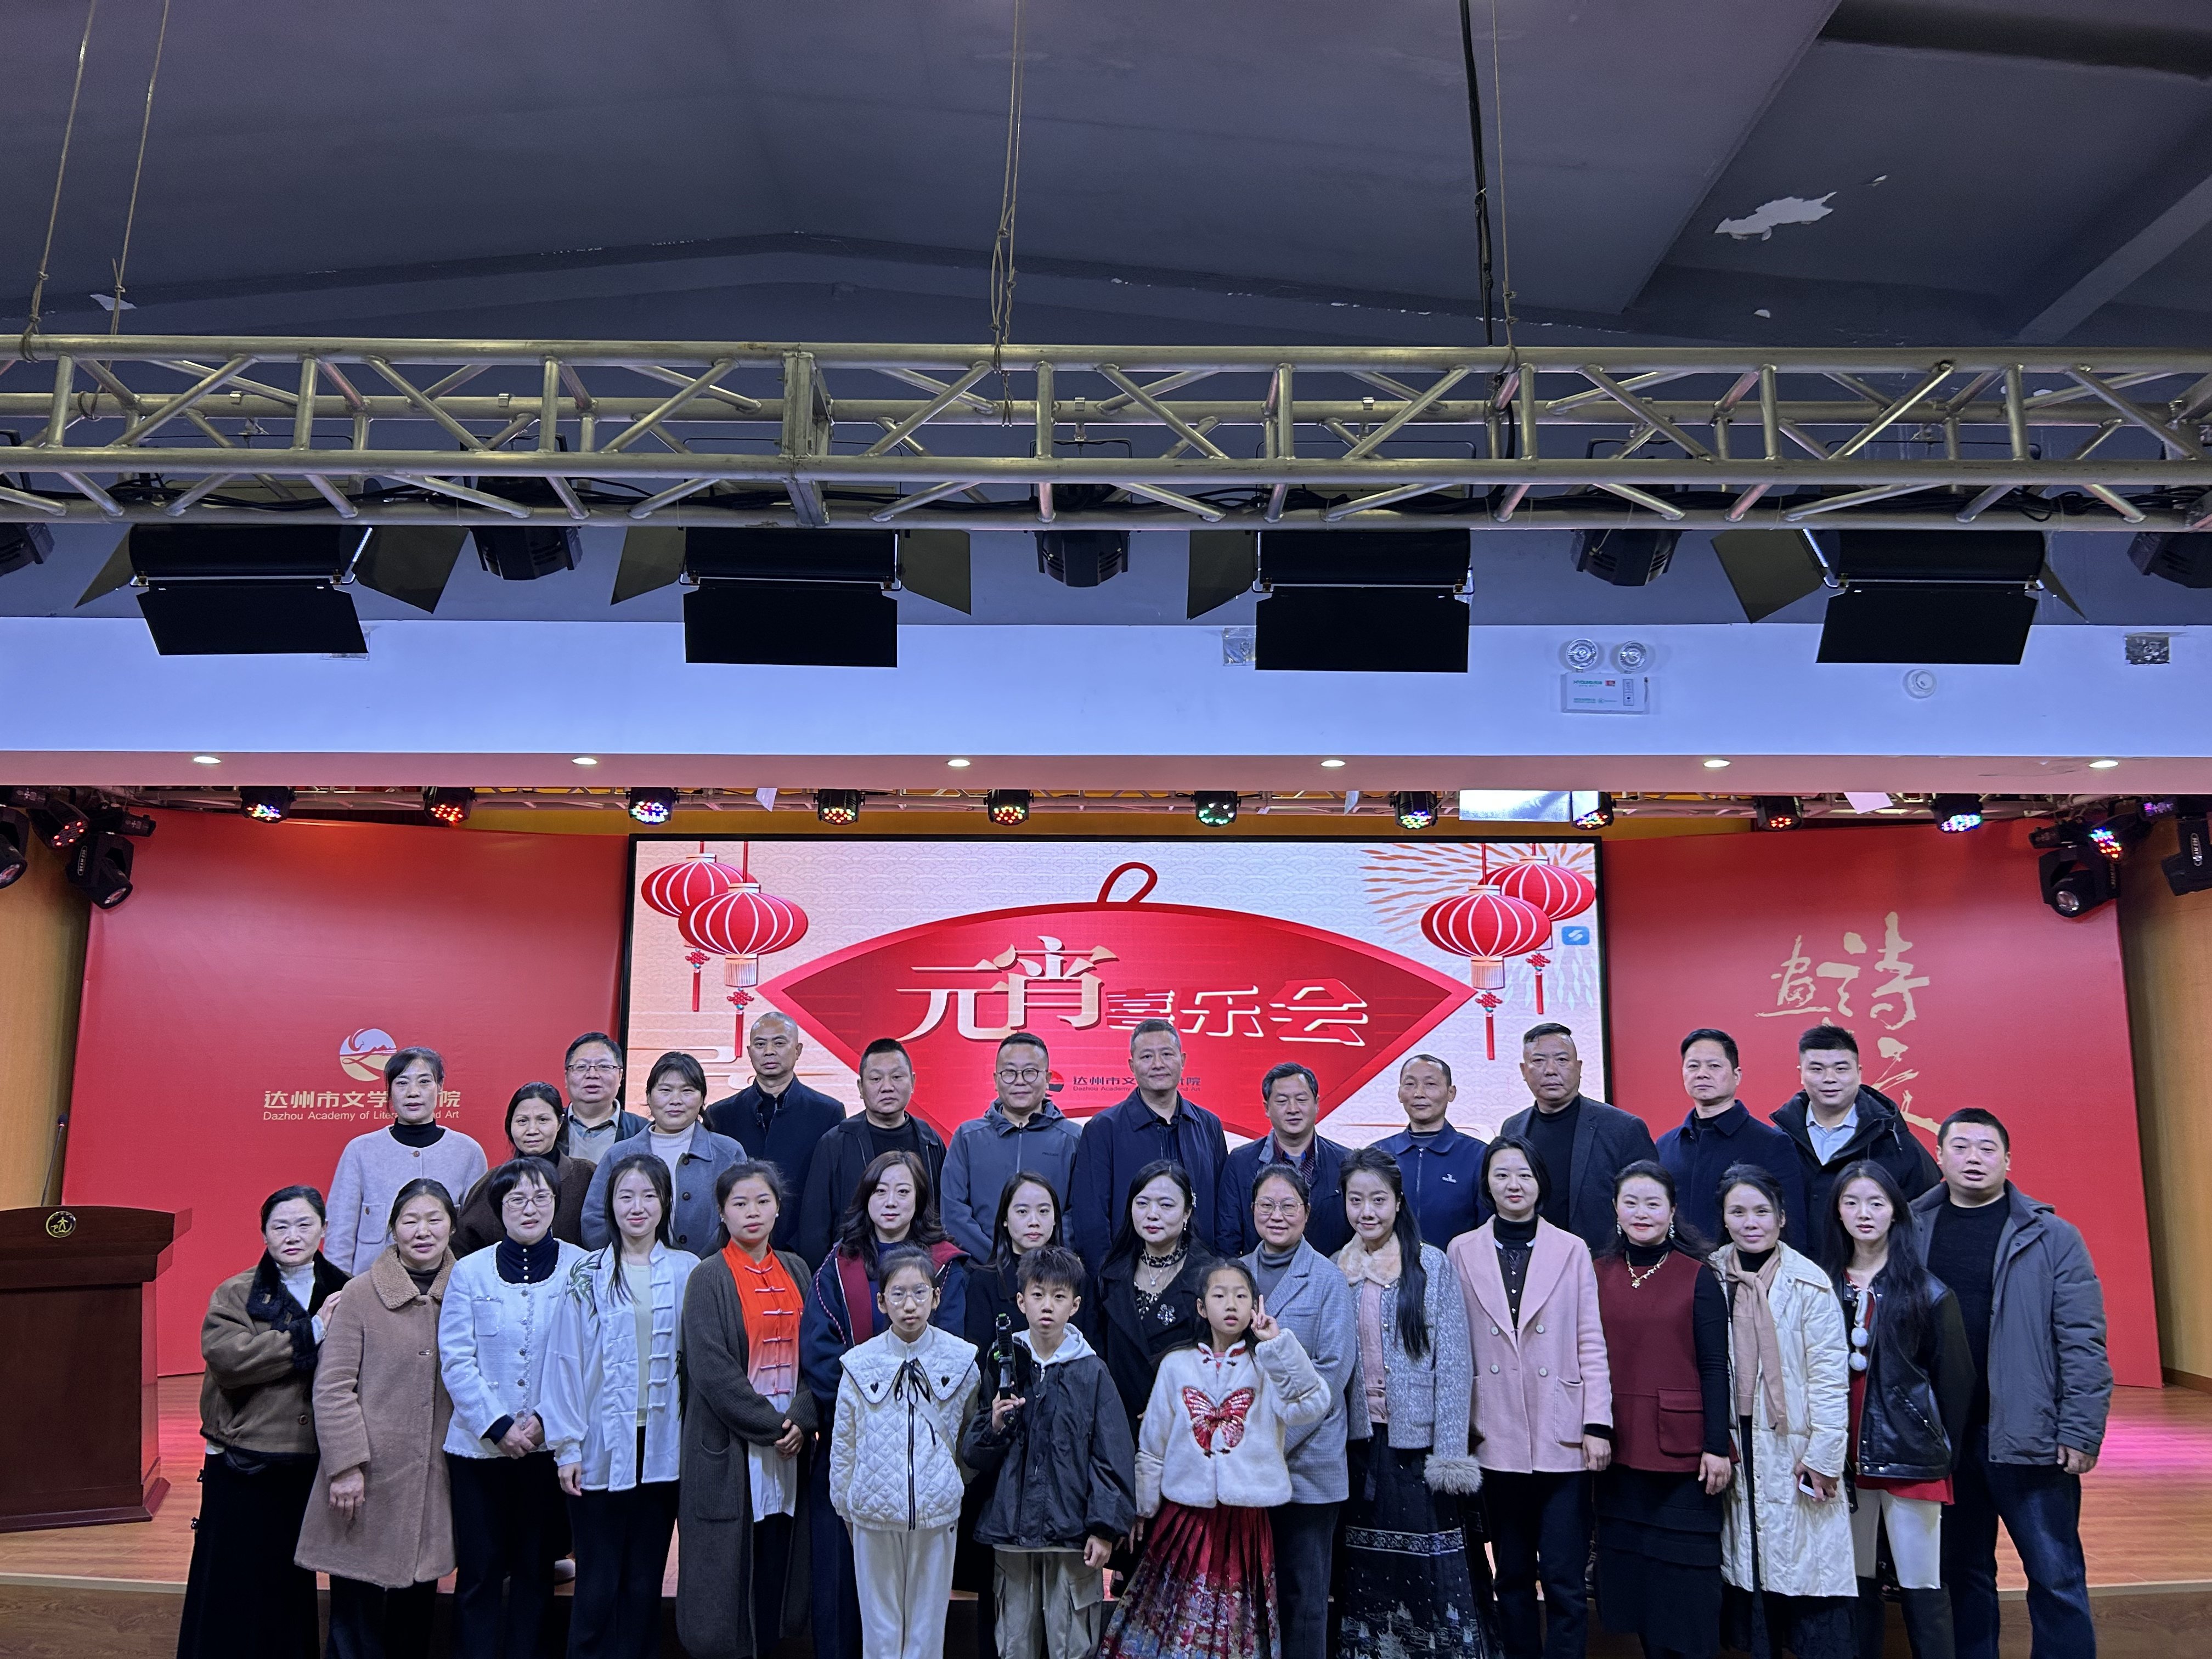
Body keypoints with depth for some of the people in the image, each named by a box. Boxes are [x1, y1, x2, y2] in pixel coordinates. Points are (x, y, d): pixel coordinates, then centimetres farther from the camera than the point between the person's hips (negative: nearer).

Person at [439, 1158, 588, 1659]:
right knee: (479, 1571, 5)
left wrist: (546, 1419, -13)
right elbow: (455, 1360, -2)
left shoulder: (580, 1268, -2)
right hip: (479, 1444, 1)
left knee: (535, 1569, 9)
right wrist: (497, 1426, -11)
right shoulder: (470, 1271, 3)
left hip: (549, 1444, 0)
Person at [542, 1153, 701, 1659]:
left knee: (644, 1583, 9)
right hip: (602, 1447, -1)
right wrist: (566, 1447, -5)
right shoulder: (586, 1276, 0)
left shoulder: (687, 1273, 2)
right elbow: (565, 1363, -1)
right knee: (596, 1584, 4)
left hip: (663, 1447, 1)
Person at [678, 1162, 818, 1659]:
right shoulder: (710, 1278, -6)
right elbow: (712, 1369, -13)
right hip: (729, 1446, -4)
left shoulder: (794, 1271, 9)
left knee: (777, 1558, 7)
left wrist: (801, 1420, -9)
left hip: (790, 1439, 4)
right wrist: (769, 1426, -13)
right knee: (729, 1560, 1)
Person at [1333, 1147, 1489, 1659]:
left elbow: (1454, 1365, -6)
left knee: (1428, 1572, -1)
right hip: (1355, 1445, 3)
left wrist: (1449, 1455, -11)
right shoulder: (1334, 1271, 6)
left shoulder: (1432, 1266, -4)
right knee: (1362, 1573, 10)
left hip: (1415, 1444, -3)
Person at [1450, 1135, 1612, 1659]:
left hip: (1562, 1438, -1)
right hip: (1497, 1439, 1)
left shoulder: (1572, 1251, 3)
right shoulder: (1463, 1252, 4)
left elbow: (1591, 1345, 2)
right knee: (1513, 1575, 11)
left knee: (1566, 1577, -2)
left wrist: (1597, 1424, -3)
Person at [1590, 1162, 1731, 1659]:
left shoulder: (1698, 1277, -3)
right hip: (1620, 1450, 4)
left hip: (1682, 1448, -4)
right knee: (1630, 1565, 10)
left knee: (1686, 1571, 2)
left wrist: (1718, 1446, -9)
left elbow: (1715, 1367, -5)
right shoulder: (1599, 1274, 6)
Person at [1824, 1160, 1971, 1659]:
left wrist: (1945, 1453, 3)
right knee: (1856, 1584, 10)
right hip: (1845, 1457, 3)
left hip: (1910, 1455, -3)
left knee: (1922, 1588, 1)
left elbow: (1955, 1379, 2)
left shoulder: (1928, 1292, -2)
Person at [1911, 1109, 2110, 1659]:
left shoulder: (2050, 1237, -3)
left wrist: (2080, 1432, -10)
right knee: (1963, 1572, 14)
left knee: (2056, 1577, 2)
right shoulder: (1910, 1230, 4)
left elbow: (2083, 1342, -5)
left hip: (2026, 1436, -3)